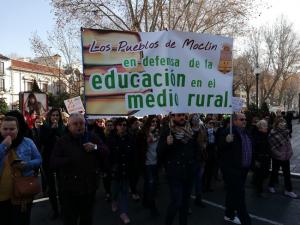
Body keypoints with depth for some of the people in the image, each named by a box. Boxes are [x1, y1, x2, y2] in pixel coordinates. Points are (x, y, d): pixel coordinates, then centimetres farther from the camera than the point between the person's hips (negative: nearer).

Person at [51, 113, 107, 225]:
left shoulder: (92, 138, 3)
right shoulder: (62, 141, -5)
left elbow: (106, 152, 2)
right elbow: (53, 163, -12)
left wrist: (95, 147, -16)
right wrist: (71, 160, -25)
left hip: (89, 187, 3)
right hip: (70, 189, -3)